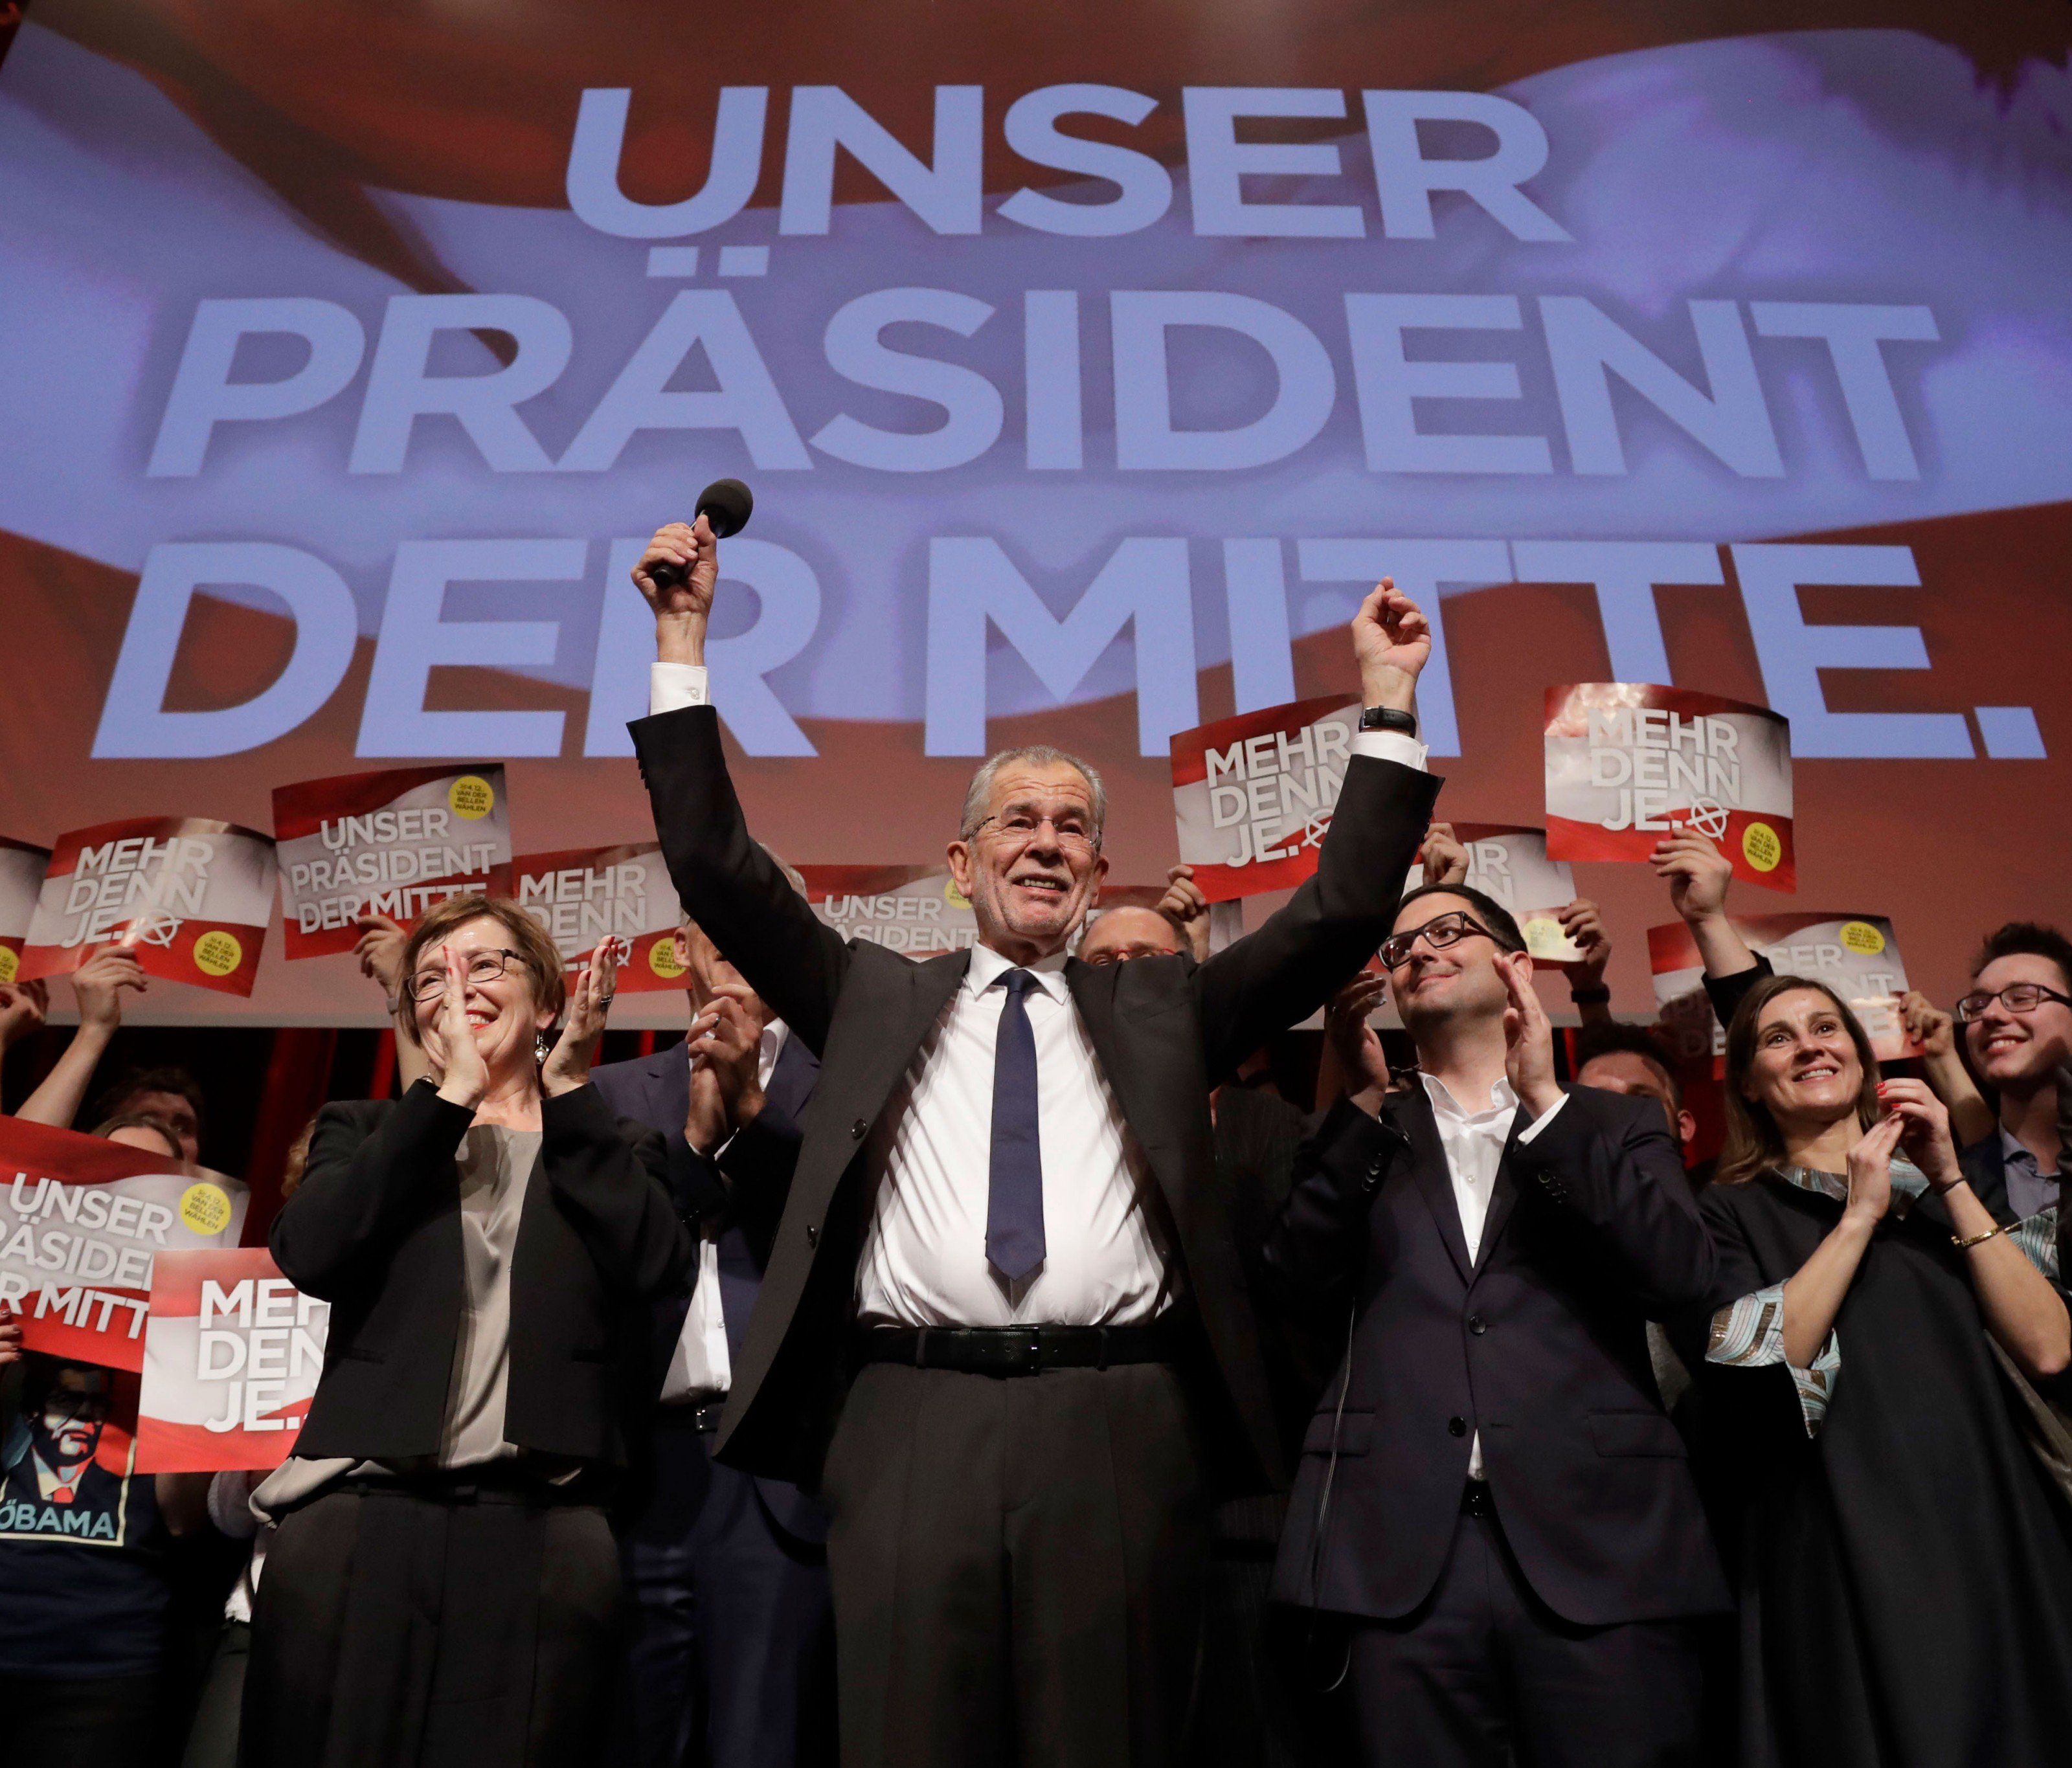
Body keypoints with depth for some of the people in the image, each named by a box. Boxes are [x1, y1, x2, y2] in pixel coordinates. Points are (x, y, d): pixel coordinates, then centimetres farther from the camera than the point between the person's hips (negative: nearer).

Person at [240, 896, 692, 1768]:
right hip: (358, 1510, 1)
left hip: (544, 1526, -1)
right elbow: (309, 1253, -5)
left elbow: (655, 1263, -7)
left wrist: (568, 1089, -3)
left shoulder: (614, 1147, 13)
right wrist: (449, 1095, -4)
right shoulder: (366, 1130, 15)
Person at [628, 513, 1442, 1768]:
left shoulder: (1161, 1007, 17)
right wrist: (686, 642, 8)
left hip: (1121, 1426, 1)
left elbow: (1344, 914, 11)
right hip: (910, 1419, 0)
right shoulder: (876, 997, 16)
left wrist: (1389, 700, 8)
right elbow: (720, 867, 10)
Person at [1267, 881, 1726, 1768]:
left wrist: (1544, 1103, -7)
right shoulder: (1360, 1140, 15)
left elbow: (1683, 1277, -3)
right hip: (1400, 1551, 1)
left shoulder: (1617, 1125, 14)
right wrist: (1363, 1103, -4)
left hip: (1599, 1541, 0)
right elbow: (1298, 1291, 1)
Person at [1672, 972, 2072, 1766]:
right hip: (1843, 1560, -3)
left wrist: (1950, 1180, -4)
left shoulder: (1940, 1191, 13)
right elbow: (1756, 1365, -14)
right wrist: (1859, 1215, -10)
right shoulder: (1731, 1210, 2)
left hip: (1997, 1534, 4)